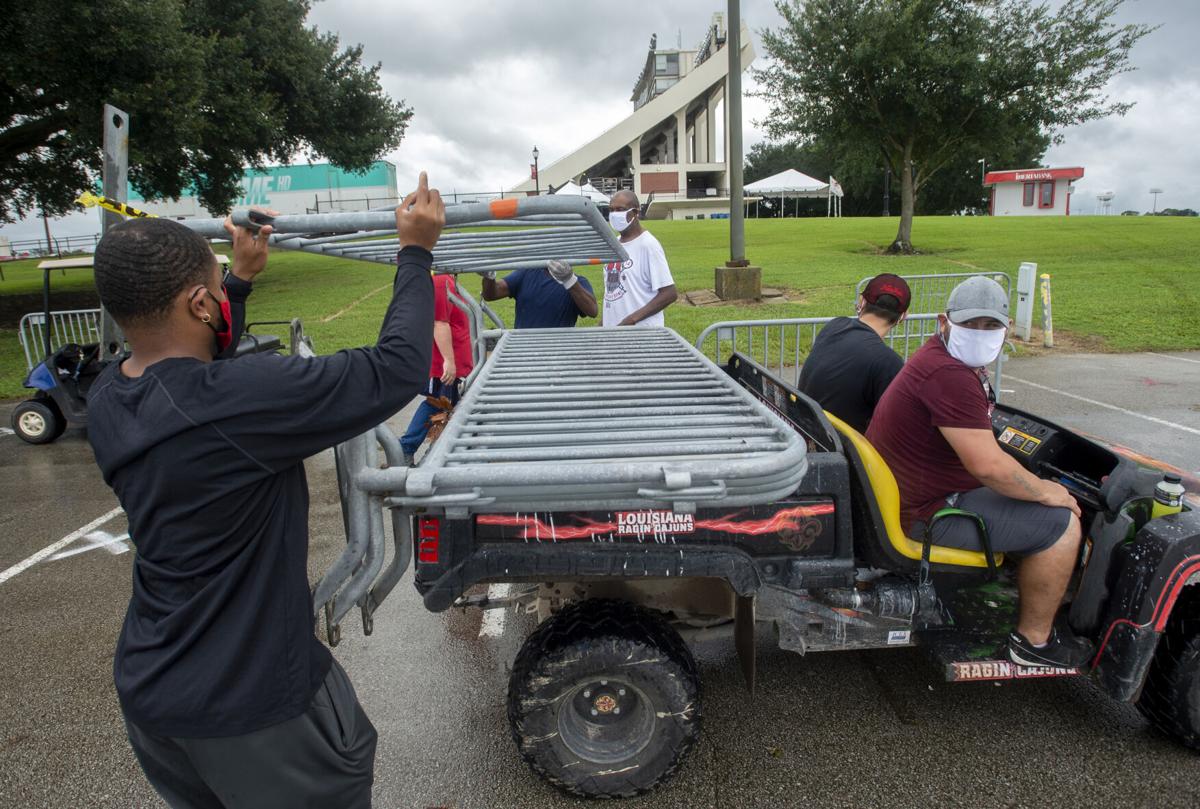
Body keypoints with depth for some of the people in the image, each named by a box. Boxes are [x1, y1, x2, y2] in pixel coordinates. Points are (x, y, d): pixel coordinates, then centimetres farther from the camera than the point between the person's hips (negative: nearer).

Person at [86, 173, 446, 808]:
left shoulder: (107, 400, -6)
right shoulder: (239, 403, -32)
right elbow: (396, 368, -26)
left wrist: (243, 277, 17)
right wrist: (416, 253, -15)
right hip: (249, 707, -7)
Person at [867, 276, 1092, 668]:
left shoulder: (943, 356, 8)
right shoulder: (949, 375, -26)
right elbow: (989, 466, -28)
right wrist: (1045, 491, -12)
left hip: (911, 487, 11)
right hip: (925, 513, -11)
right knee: (1061, 524, -7)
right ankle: (1033, 640, 12)